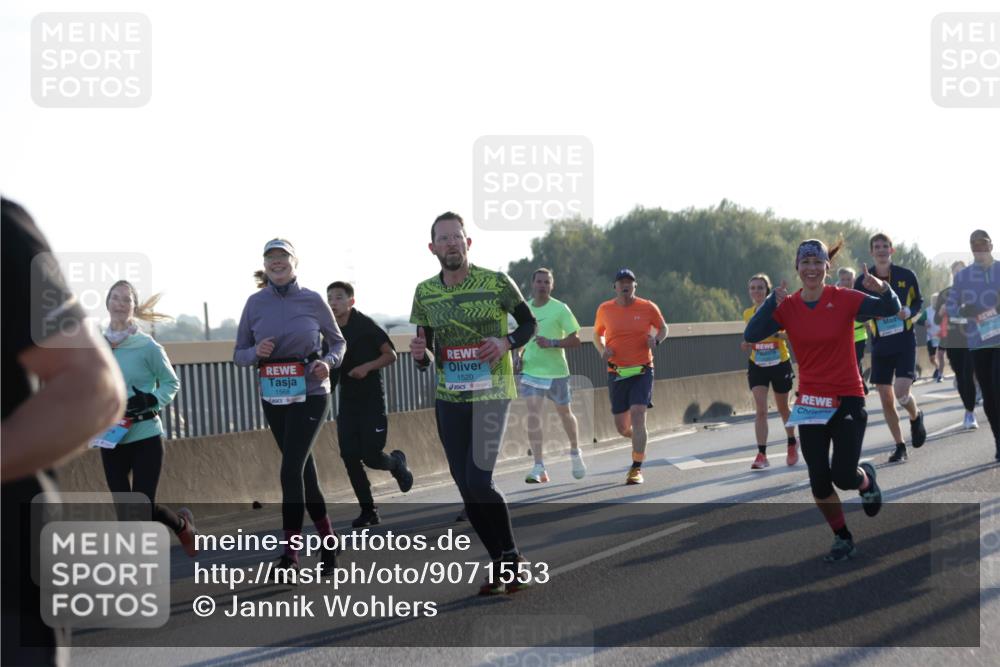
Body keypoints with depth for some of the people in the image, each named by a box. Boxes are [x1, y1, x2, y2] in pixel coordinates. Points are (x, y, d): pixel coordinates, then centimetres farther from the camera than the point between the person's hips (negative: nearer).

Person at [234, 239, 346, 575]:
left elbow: (338, 342, 8)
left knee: (291, 469, -14)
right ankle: (327, 537, 27)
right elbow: (238, 355, 6)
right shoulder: (256, 303, 1)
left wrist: (328, 362, -13)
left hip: (310, 395, -4)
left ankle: (290, 551, -11)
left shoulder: (313, 301, -4)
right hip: (273, 397, 4)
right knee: (303, 470, 12)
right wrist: (255, 352, -16)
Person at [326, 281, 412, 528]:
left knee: (371, 456, -9)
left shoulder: (366, 326, -9)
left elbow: (391, 355, -7)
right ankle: (368, 511, 4)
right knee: (350, 458, -4)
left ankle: (397, 462, 26)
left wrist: (367, 367, -21)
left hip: (372, 399, -5)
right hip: (347, 403, 5)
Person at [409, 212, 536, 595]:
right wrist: (421, 355, -12)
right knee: (466, 489, 4)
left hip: (491, 394, -4)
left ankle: (512, 557, 4)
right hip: (448, 398, 4)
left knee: (479, 481, -16)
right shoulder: (425, 293, 4)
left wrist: (507, 343, -15)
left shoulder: (496, 283, -7)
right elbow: (427, 358, 12)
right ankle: (500, 564, 18)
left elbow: (529, 323, 5)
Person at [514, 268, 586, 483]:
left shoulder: (560, 309, -7)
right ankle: (539, 467, -14)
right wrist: (517, 355, 4)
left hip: (556, 371, -2)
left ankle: (575, 455, 39)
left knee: (565, 413, 13)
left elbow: (575, 340, -10)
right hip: (531, 369, 2)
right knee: (533, 413, -12)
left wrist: (552, 343, -23)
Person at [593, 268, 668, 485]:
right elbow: (597, 334, 18)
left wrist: (656, 340, -8)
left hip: (642, 371, -2)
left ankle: (636, 468, -13)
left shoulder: (648, 308, -2)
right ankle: (639, 441, 41)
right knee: (621, 426, 4)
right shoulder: (605, 309, 3)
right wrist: (602, 350, -2)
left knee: (637, 414, -19)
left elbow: (663, 328, 14)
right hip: (616, 373, 2)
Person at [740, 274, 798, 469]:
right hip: (757, 365, 2)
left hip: (780, 365, -2)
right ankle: (761, 454, -13)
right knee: (760, 409, -11)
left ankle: (792, 444, 39)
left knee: (783, 408, 14)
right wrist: (747, 344, -5)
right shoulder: (748, 314, 2)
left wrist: (777, 334, -31)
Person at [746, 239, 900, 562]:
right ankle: (843, 538, 24)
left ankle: (866, 478, 25)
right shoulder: (787, 307, -2)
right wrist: (771, 302, -25)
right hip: (811, 402, 3)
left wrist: (882, 289, -32)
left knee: (843, 476, -13)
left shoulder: (843, 299, -8)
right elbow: (751, 335, -13)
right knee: (819, 481, 2)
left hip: (848, 400, -3)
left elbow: (890, 309, -11)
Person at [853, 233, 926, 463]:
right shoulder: (863, 281, 0)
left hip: (905, 342, -2)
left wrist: (908, 311, -10)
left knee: (901, 392, -17)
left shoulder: (906, 276, -1)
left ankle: (916, 417, 18)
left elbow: (918, 301, 11)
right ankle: (900, 447, 17)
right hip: (880, 345, 2)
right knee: (886, 399, 3)